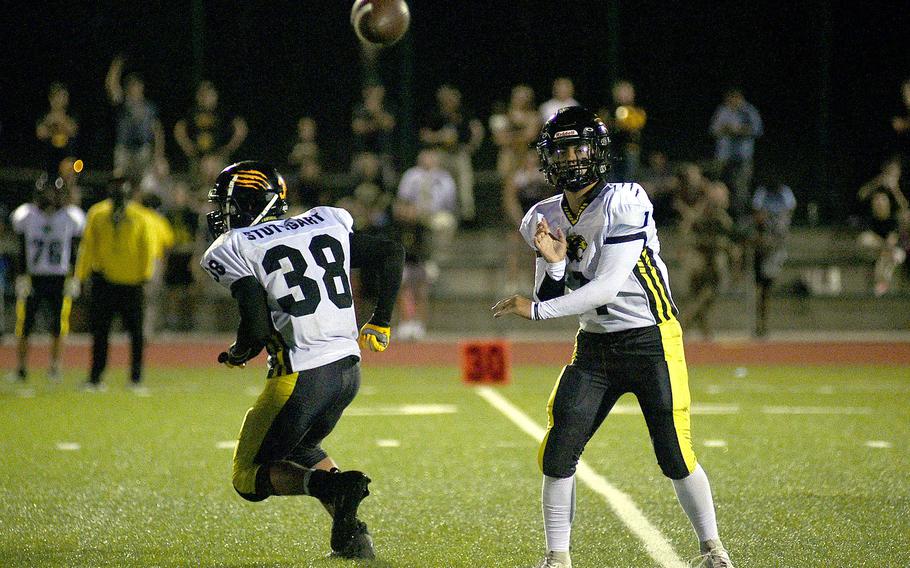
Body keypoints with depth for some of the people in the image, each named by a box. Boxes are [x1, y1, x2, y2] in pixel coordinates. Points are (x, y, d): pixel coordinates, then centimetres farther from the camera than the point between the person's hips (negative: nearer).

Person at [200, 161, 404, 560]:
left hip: (301, 378, -6)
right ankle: (350, 532, 9)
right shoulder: (325, 226, 12)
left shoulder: (235, 250, -6)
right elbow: (391, 254, 15)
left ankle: (332, 486, -16)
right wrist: (380, 322, 25)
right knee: (301, 448, 31)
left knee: (251, 477, 11)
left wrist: (237, 356, 7)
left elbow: (257, 329, -15)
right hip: (348, 371, 6)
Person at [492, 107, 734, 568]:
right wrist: (553, 265, -16)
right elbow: (550, 302, 5)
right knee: (559, 449, -5)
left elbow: (608, 287, -23)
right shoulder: (545, 220, 3)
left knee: (675, 456, -5)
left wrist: (535, 310, -21)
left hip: (651, 340, -5)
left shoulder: (624, 203, -17)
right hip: (594, 345, 5)